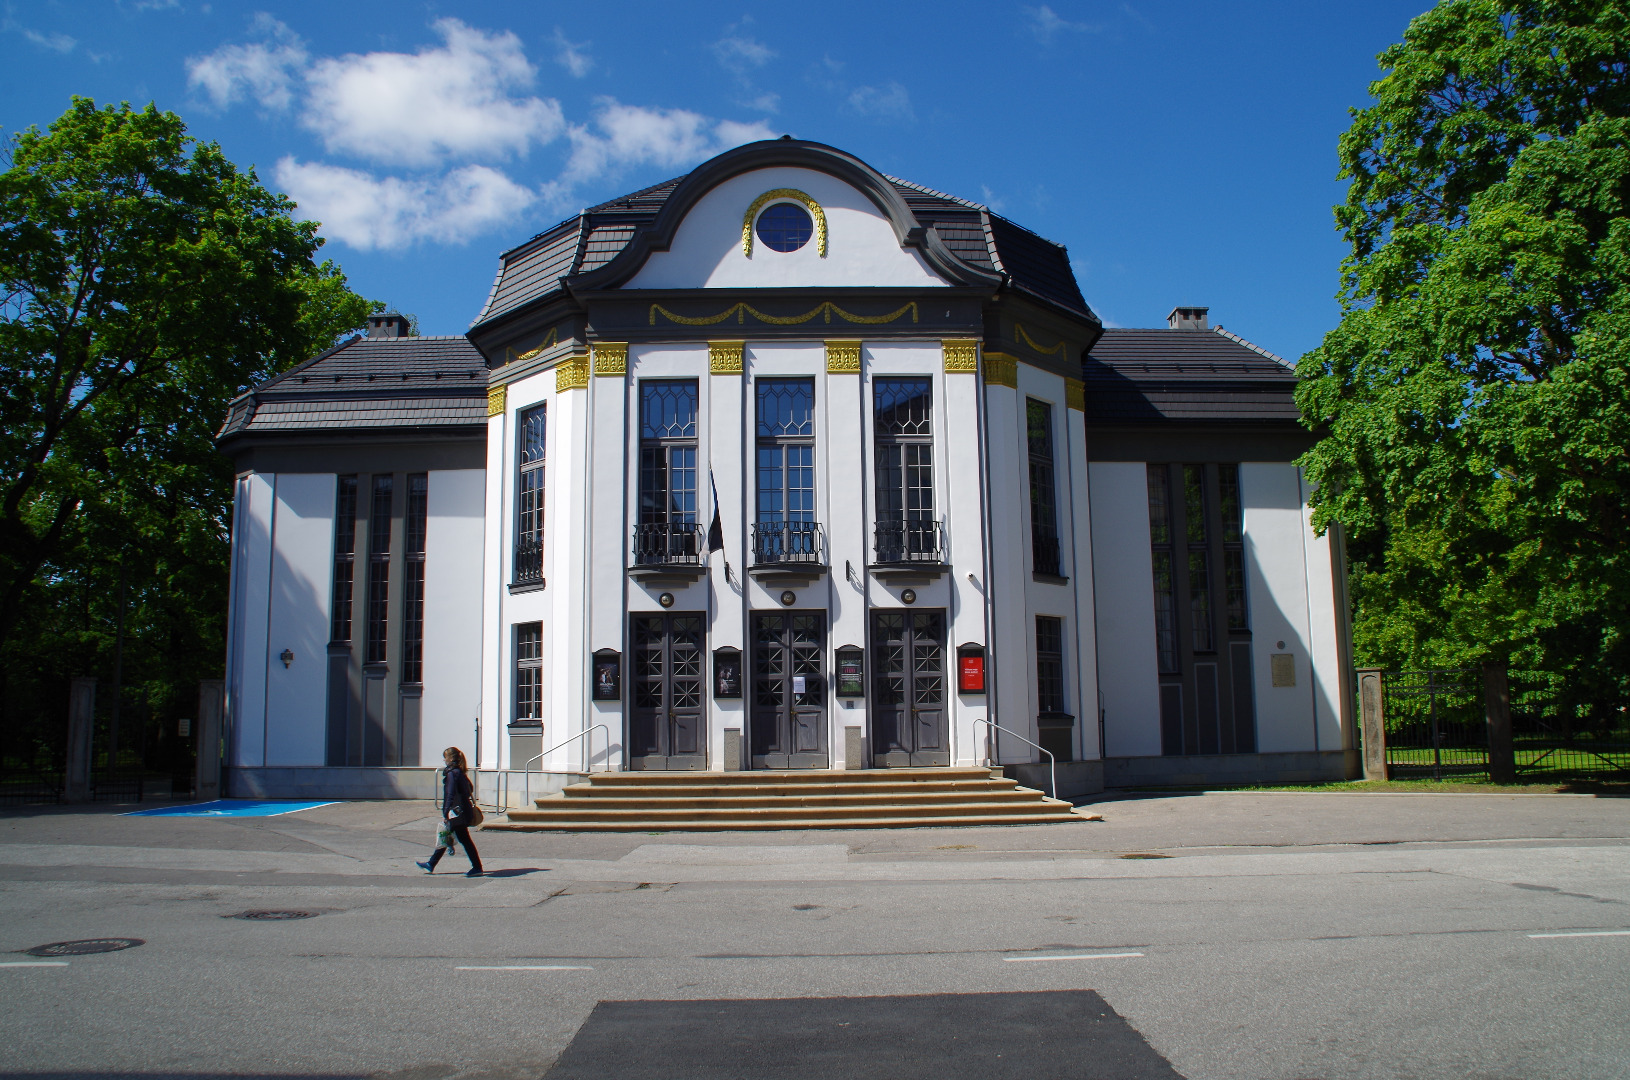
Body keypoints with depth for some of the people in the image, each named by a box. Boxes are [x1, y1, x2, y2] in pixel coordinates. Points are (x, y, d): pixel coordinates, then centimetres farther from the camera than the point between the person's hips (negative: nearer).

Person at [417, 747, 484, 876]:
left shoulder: (452, 773, -16)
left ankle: (477, 868, -2)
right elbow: (470, 789, 18)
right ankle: (431, 865, 25)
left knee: (464, 839, -5)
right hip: (463, 811, 10)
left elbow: (451, 795, -21)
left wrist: (446, 813, -20)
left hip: (456, 812, -10)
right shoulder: (460, 772, 12)